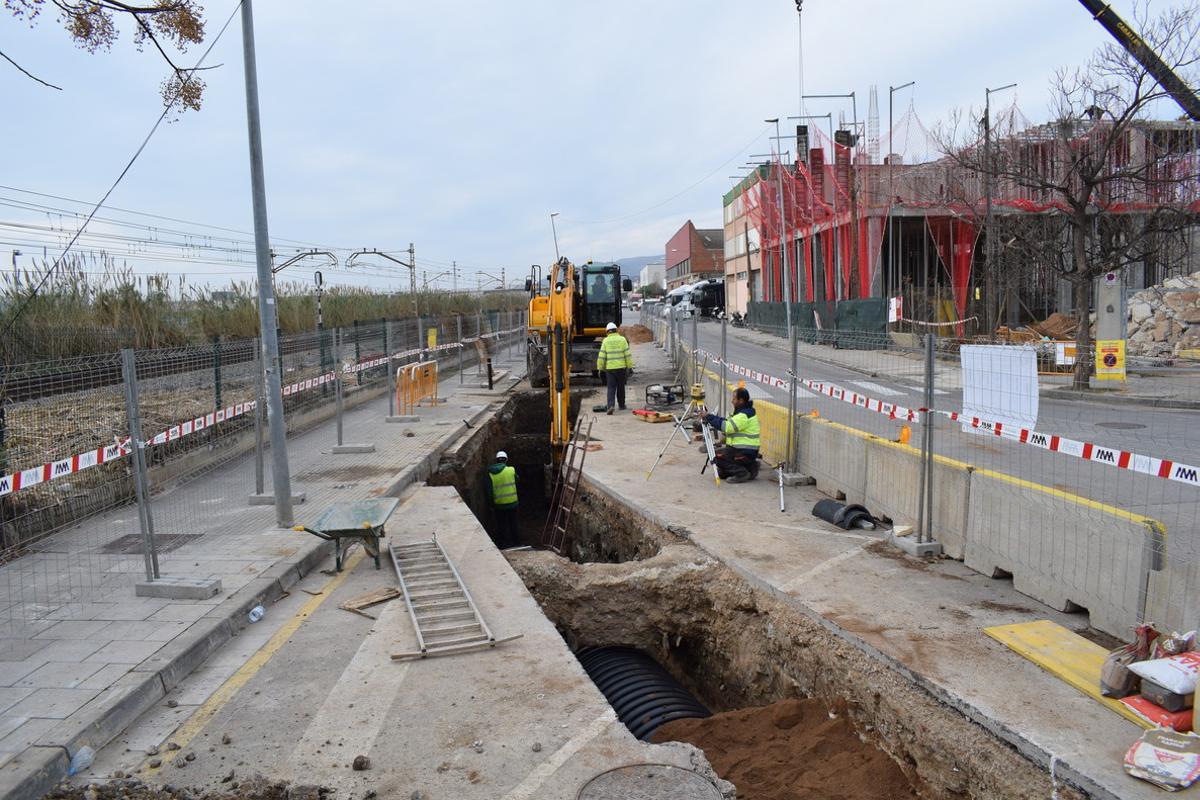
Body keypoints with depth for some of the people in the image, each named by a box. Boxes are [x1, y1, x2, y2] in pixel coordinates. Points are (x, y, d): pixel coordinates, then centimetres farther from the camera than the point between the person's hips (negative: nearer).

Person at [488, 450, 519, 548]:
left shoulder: (490, 474, -7)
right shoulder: (511, 470, -10)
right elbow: (517, 480, 8)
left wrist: (492, 503, 5)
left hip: (499, 504, 1)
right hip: (512, 502, 0)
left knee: (500, 524, 14)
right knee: (512, 523, 16)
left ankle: (500, 543, 22)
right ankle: (514, 541, 27)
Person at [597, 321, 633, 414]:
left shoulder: (606, 341, -2)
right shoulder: (622, 339, -1)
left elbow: (602, 356, -4)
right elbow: (628, 355, -3)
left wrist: (600, 368, 4)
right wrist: (630, 367, 3)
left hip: (610, 368, -1)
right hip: (621, 367, 1)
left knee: (611, 388, 1)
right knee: (621, 387, 16)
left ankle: (610, 406, -16)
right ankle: (621, 405, 27)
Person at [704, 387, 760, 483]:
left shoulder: (745, 414, -20)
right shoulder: (743, 411, 13)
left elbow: (726, 426, -26)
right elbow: (728, 422, 14)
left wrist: (709, 417, -18)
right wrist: (711, 421, 1)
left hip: (745, 453, -10)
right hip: (742, 449, 10)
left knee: (716, 457, -12)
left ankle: (741, 473, -8)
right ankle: (749, 467, 12)